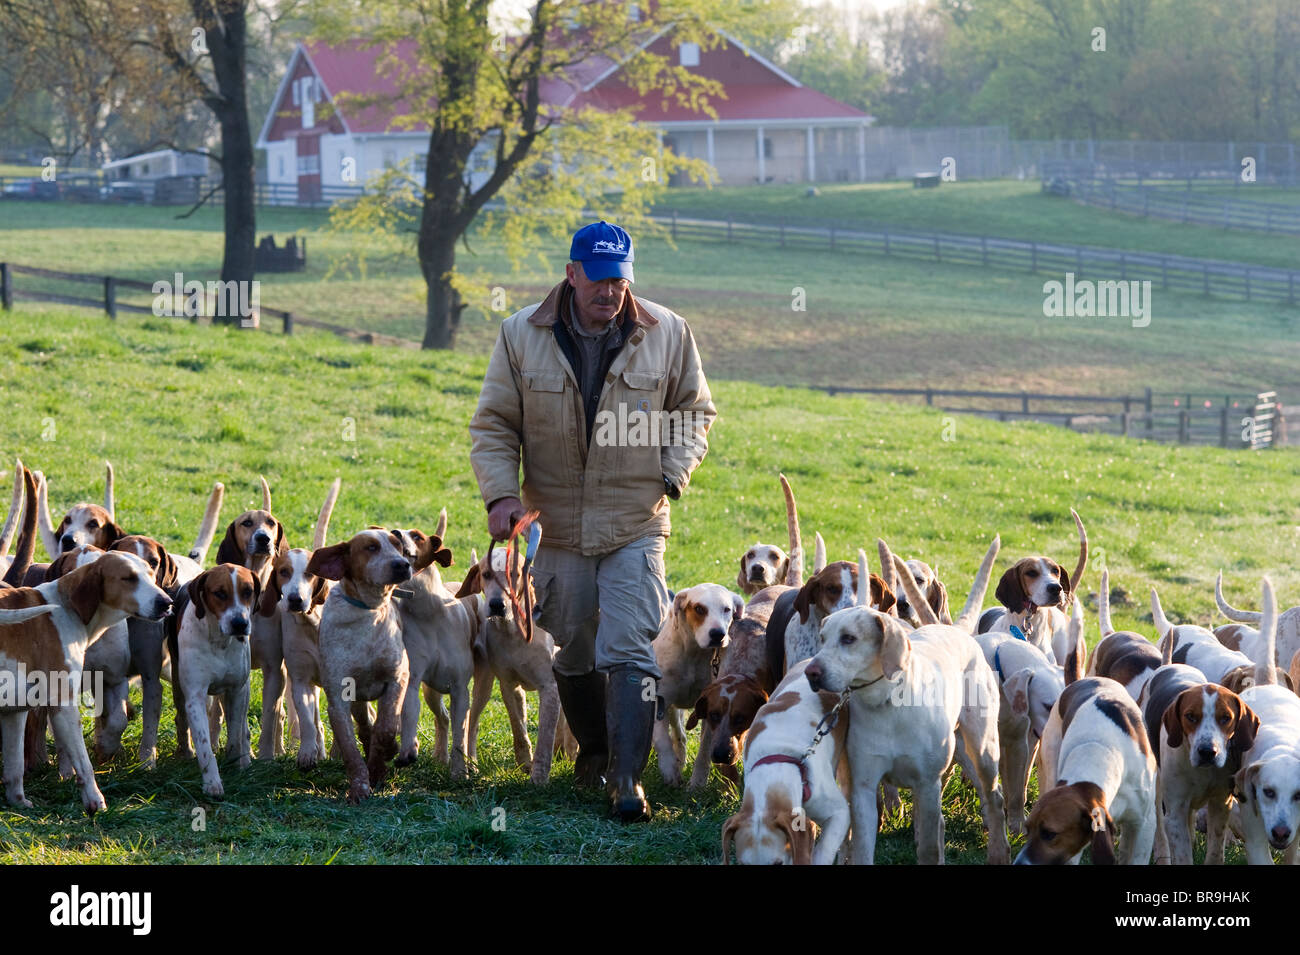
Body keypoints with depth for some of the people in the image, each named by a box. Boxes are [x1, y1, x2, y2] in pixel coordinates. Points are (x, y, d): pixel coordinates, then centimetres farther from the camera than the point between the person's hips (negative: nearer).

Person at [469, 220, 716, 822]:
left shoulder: (666, 334, -3)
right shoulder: (522, 335, -3)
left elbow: (695, 411, 11)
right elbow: (493, 426, 2)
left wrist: (676, 469, -6)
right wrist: (501, 492, -12)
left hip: (636, 525, -2)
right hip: (557, 524, 2)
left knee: (629, 653, -13)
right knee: (573, 653, 14)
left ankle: (628, 779, -14)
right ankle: (593, 752, 36)